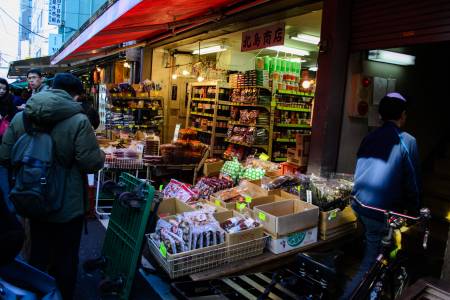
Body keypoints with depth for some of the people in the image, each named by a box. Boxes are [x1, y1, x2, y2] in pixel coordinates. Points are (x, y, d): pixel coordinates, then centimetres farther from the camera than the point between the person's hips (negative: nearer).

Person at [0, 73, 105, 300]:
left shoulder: (20, 117, -3)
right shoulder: (78, 120, -20)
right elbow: (92, 163, -20)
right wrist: (102, 155, 1)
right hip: (67, 206, -5)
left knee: (38, 255, 25)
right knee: (66, 259, 15)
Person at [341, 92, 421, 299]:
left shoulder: (369, 138, 6)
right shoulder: (407, 141, -9)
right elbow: (412, 182, -4)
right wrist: (414, 210, 11)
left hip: (358, 205, 7)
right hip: (382, 211, -7)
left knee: (371, 244, 27)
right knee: (371, 262, 5)